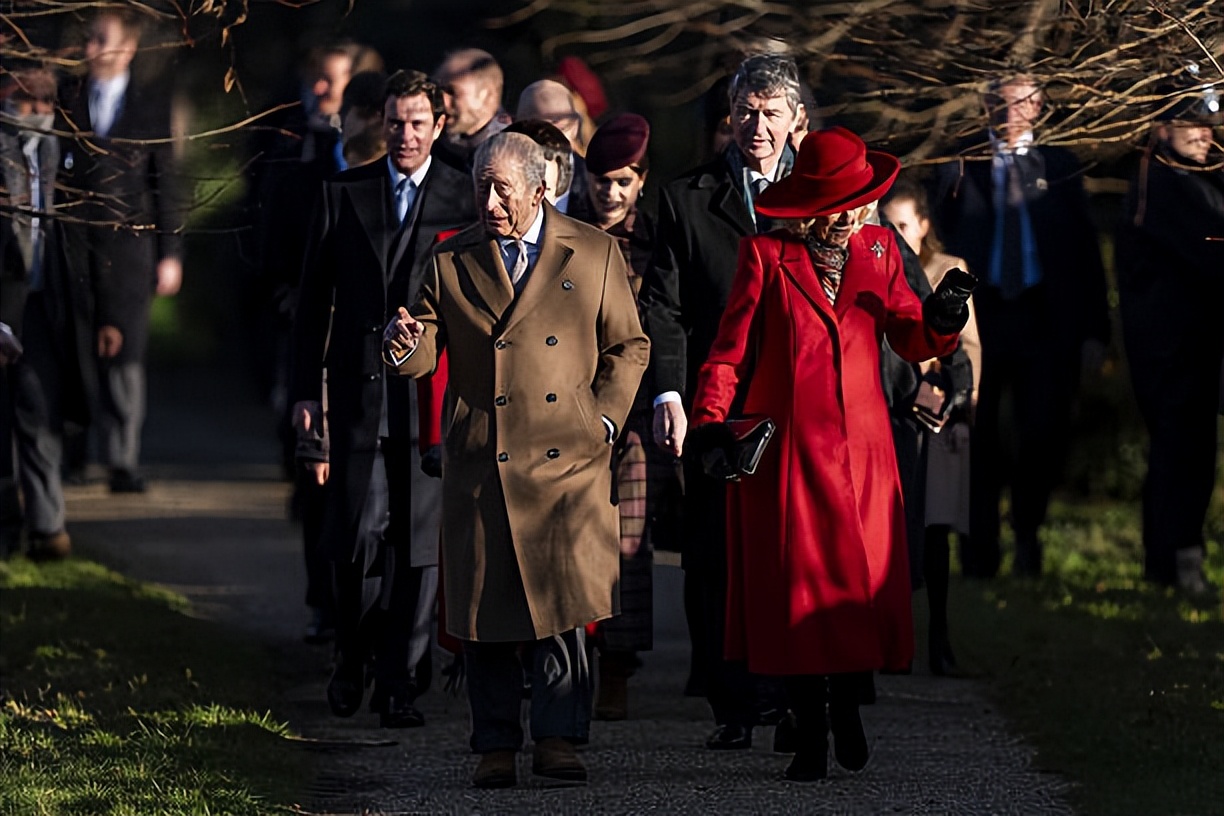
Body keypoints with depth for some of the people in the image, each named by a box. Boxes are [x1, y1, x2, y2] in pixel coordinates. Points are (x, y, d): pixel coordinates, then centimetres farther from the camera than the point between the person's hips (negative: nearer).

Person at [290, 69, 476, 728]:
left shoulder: (466, 201, 4)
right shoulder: (344, 193, 8)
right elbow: (314, 298, 10)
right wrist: (306, 389, 5)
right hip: (359, 392, 1)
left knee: (418, 544, 0)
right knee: (356, 537, -2)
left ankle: (399, 684, 8)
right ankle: (350, 659, 22)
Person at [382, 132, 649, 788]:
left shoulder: (594, 254, 8)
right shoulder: (452, 261, 9)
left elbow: (628, 346, 13)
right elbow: (429, 352, 8)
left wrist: (602, 419, 2)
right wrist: (405, 343, -15)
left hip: (567, 462, -1)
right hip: (481, 463, 1)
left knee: (562, 600, -7)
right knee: (486, 607, 1)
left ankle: (557, 739, 1)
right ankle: (496, 746, 9)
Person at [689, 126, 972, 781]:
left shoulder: (878, 248, 9)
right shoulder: (766, 256, -1)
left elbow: (911, 342, 7)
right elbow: (730, 351, 0)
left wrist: (940, 319, -15)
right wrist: (711, 426, -12)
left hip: (861, 451, 3)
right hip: (787, 450, -3)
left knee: (863, 588, -1)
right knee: (796, 593, -2)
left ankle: (846, 708, 24)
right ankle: (811, 736, 8)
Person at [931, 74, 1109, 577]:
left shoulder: (1059, 168, 11)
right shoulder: (959, 170, 9)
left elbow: (1086, 252, 8)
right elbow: (943, 244, 4)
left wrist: (1094, 331, 0)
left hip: (1044, 322, 1)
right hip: (979, 319, 0)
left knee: (1044, 437, -3)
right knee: (978, 443, -1)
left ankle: (1026, 533, 24)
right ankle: (979, 557, 9)